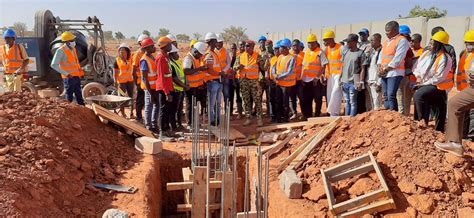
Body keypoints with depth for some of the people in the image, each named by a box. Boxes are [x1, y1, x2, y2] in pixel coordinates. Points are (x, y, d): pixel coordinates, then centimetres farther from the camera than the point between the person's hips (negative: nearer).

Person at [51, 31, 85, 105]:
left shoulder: (73, 49, 10)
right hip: (69, 78, -8)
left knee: (79, 95, 15)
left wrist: (80, 70, 15)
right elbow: (54, 65, -20)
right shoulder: (61, 50, -14)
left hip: (77, 76, 8)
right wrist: (66, 74, -22)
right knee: (69, 96, 0)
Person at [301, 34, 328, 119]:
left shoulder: (320, 52, -6)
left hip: (316, 80, -6)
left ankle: (317, 116, 13)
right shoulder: (307, 53, 14)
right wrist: (302, 77, 8)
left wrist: (317, 77, -17)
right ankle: (307, 116, 21)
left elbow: (323, 66, -11)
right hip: (306, 80, 6)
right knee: (305, 99, 10)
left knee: (317, 99, 3)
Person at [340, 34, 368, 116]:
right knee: (347, 101, 13)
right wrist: (340, 79, 11)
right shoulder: (345, 52, 12)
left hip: (354, 82, -6)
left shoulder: (361, 53, -5)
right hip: (345, 81, 6)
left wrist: (361, 82, -12)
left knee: (353, 102, -3)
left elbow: (362, 69, -6)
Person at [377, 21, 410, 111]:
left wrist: (386, 69, -11)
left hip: (395, 72, -8)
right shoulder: (386, 42, 20)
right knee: (386, 96, 7)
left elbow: (397, 59, -14)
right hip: (384, 73, 8)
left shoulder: (402, 40, -6)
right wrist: (380, 68, 1)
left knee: (391, 96, -15)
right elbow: (381, 56, 19)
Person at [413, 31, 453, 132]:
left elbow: (439, 78, -18)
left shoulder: (445, 59, -14)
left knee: (419, 95, -29)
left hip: (437, 86, -7)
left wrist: (424, 83, -16)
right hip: (423, 85, 7)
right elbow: (417, 68, 17)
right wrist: (418, 76, -1)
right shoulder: (426, 53, 7)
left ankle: (423, 122, -18)